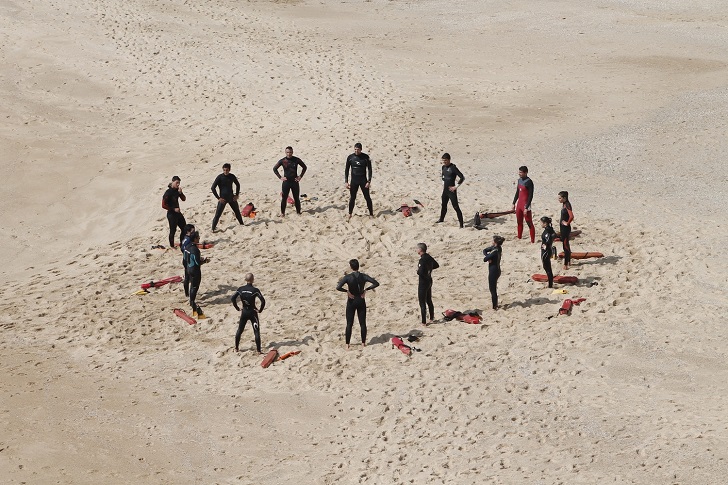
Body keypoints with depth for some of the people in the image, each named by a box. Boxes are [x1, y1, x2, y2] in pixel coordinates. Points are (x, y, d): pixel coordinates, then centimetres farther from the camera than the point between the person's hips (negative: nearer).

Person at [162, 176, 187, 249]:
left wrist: (180, 193, -12)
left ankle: (182, 243, 28)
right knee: (173, 230, -1)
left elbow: (184, 199, 7)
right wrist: (174, 209, -18)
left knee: (184, 228, 14)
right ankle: (172, 246, 14)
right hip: (171, 214, -8)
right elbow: (164, 205, -19)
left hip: (178, 212, 8)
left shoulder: (177, 190, 4)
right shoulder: (168, 192, -18)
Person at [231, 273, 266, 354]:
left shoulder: (241, 289, -5)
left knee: (239, 331, 18)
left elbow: (233, 299, -5)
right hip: (252, 313, -4)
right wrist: (260, 310, -9)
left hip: (244, 312, 4)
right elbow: (263, 301, -23)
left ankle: (236, 348, 25)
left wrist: (237, 308, 6)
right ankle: (259, 350, 0)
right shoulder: (255, 290, -15)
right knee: (256, 332, 2)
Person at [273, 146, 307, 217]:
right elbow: (274, 169, 7)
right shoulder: (282, 161, -4)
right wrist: (280, 177, -1)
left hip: (295, 182, 1)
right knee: (284, 198, 2)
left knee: (296, 198, 6)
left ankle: (298, 212, 17)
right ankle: (282, 213, 11)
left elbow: (304, 167, 9)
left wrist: (300, 176, 3)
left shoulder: (296, 160, -3)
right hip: (286, 182, -1)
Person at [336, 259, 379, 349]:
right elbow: (376, 283, -10)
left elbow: (338, 287, -26)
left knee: (349, 324, 5)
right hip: (361, 301, 2)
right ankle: (363, 343, 15)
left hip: (351, 301, -2)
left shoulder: (348, 277, -14)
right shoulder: (364, 276, -6)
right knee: (363, 323, 11)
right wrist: (366, 289, -6)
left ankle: (347, 344, 6)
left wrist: (347, 291, -13)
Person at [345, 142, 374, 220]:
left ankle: (371, 213, 13)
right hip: (354, 181, 1)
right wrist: (346, 181, 1)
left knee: (367, 197, 3)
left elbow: (369, 169, -3)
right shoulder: (350, 157, -2)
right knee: (352, 198, 4)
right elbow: (346, 170, 5)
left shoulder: (365, 157, -6)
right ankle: (350, 214, 15)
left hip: (363, 180, -1)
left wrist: (369, 181, -10)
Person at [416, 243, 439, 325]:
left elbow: (420, 272, -31)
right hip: (429, 281, 9)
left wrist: (417, 271, -10)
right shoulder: (429, 258, 4)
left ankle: (424, 322, -1)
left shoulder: (422, 260, -23)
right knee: (429, 300, 22)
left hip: (423, 282, -9)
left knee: (422, 302, -3)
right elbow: (437, 265, 19)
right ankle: (432, 318, 34)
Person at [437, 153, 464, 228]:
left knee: (456, 207, -9)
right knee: (444, 205, 23)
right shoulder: (443, 167, 7)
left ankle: (461, 224, -7)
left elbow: (462, 177, -22)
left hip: (451, 190, -8)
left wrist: (456, 186, -18)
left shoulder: (453, 168, -18)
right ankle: (441, 219, 42)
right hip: (445, 190, 8)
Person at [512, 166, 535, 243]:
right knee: (519, 222, 18)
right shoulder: (519, 180, 9)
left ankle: (533, 241, -3)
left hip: (525, 205, -8)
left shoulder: (529, 182, -16)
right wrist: (514, 203, 19)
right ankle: (519, 238, 31)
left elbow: (530, 196, -18)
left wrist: (526, 207, -21)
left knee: (529, 223, -5)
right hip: (519, 204, 8)